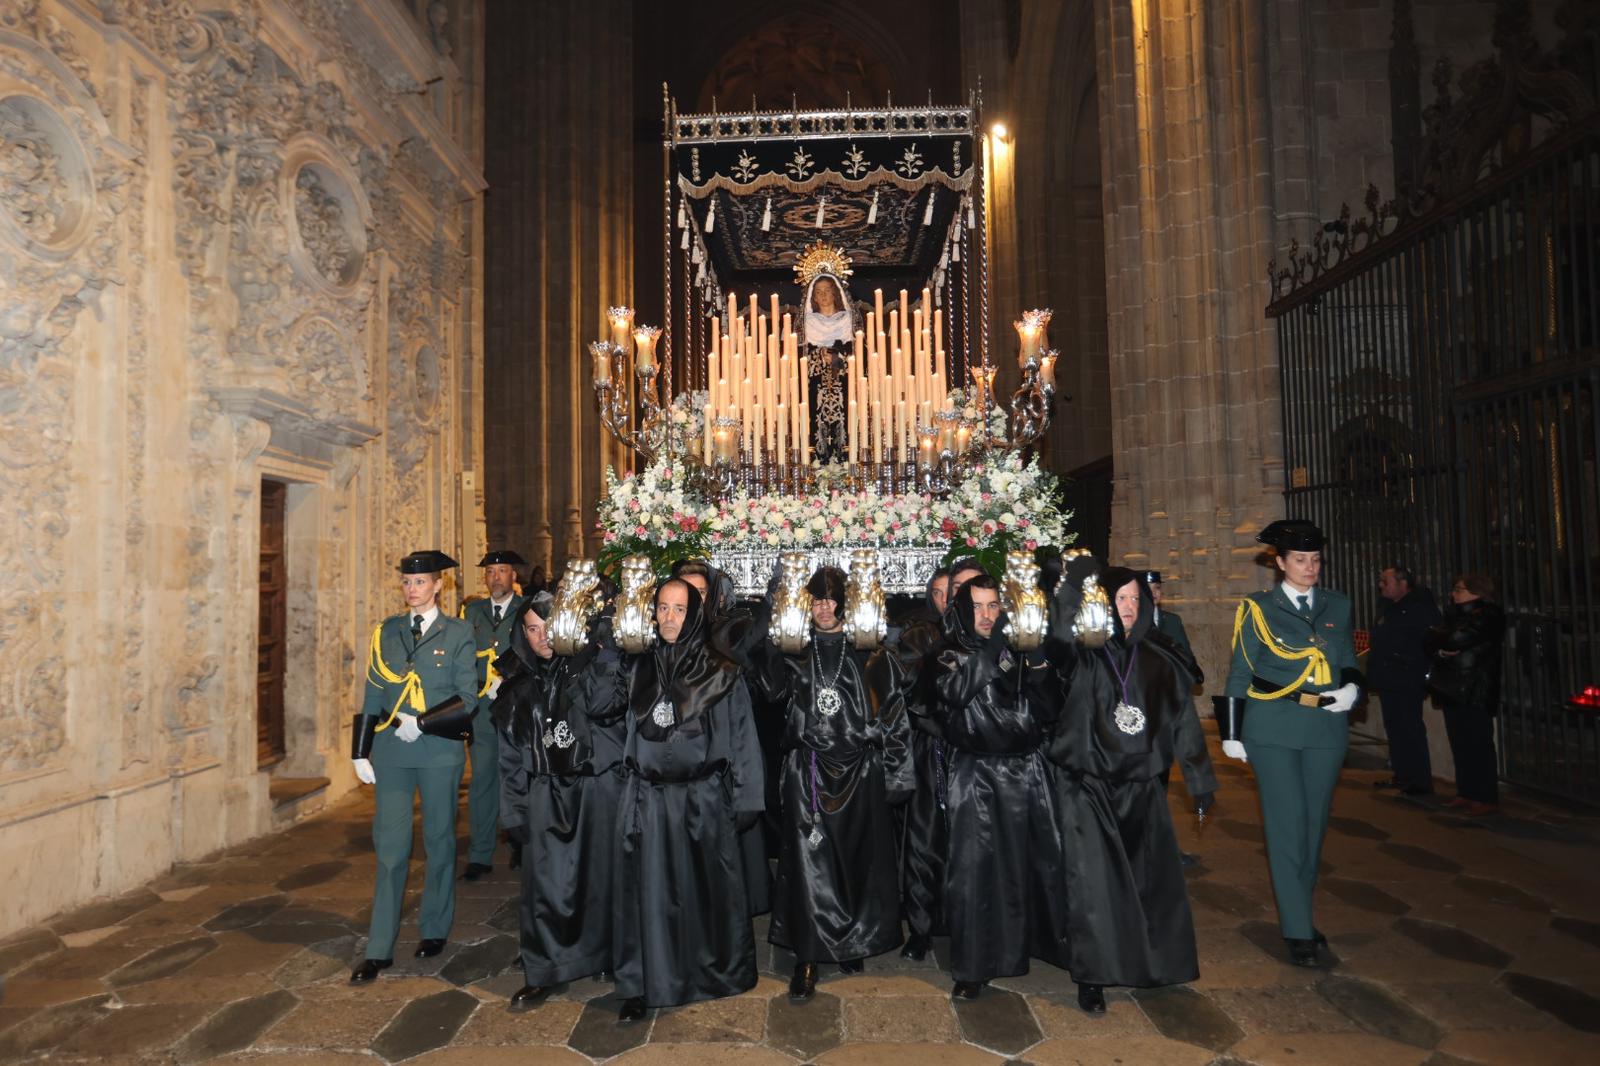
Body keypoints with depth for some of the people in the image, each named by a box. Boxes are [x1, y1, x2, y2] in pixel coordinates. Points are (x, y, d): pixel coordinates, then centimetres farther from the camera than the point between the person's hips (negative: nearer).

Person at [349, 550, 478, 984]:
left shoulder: (458, 633, -2)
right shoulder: (386, 631, 7)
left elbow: (467, 697, -6)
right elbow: (374, 694, 8)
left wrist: (424, 723, -18)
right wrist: (362, 751, 5)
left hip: (439, 752, -2)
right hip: (391, 751, 2)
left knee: (439, 842, 11)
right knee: (390, 848, 2)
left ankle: (435, 930, 28)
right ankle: (379, 949, 11)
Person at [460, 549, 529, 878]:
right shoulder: (472, 611, 12)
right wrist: (485, 685, -3)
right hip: (481, 706, 2)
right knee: (481, 780, 3)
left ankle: (520, 847, 22)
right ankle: (480, 856, 11)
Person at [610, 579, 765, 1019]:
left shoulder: (722, 675, -3)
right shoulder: (639, 669, 6)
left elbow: (741, 740, -3)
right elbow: (626, 735, 11)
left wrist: (744, 802, -5)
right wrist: (627, 792, 6)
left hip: (704, 800, -2)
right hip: (647, 800, 2)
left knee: (706, 889, 9)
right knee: (648, 893, 7)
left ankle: (715, 971, 30)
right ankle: (642, 985, 22)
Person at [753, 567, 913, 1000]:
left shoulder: (870, 654, 1)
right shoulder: (794, 651, 5)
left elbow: (892, 715, 2)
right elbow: (772, 689, -10)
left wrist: (894, 774, 0)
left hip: (860, 770, 0)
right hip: (807, 772, 0)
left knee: (857, 861, 10)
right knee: (808, 863, -1)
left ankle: (853, 943, 31)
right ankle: (806, 957, 11)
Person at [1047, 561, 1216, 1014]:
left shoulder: (1159, 660, 5)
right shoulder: (1082, 655, -5)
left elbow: (1182, 720, 6)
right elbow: (1059, 633, -28)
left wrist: (1200, 780, 5)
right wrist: (1074, 582, -40)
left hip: (1141, 786, 3)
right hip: (1086, 786, -3)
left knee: (1152, 878, 11)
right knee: (1094, 883, -1)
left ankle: (1152, 962, 33)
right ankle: (1092, 976, 12)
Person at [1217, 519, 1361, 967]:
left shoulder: (1338, 606, 9)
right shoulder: (1259, 609, -1)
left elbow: (1349, 662, 16)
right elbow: (1239, 674, 1)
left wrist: (1352, 688, -7)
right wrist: (1232, 732, 0)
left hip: (1326, 729, 4)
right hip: (1273, 730, -4)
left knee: (1315, 824, 12)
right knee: (1286, 826, -4)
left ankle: (1298, 912, 30)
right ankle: (1298, 931, 5)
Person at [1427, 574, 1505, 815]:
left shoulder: (1489, 615, -7)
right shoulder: (1456, 613, 18)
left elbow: (1458, 639, -20)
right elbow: (1433, 640, 10)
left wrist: (1441, 640, 0)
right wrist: (1441, 650, -11)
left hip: (1474, 692, -7)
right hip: (1452, 688, 7)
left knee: (1478, 745, -3)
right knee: (1460, 744, 10)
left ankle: (1486, 799, 3)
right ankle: (1466, 793, 17)